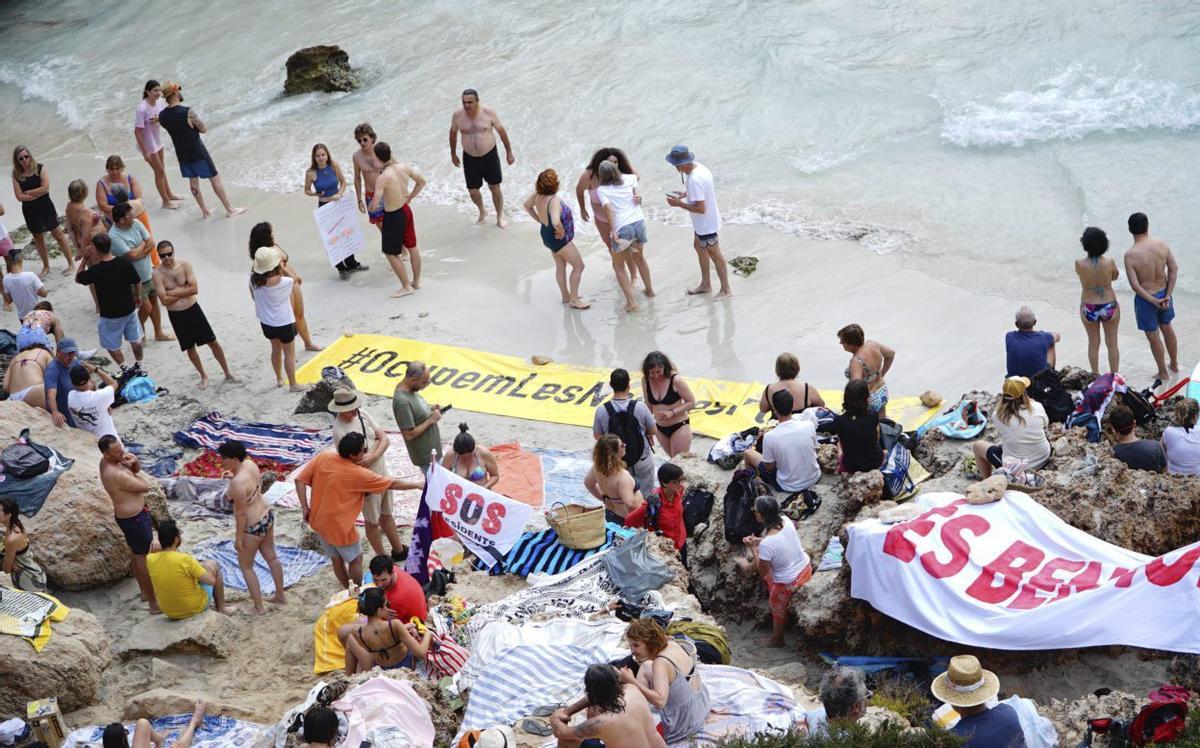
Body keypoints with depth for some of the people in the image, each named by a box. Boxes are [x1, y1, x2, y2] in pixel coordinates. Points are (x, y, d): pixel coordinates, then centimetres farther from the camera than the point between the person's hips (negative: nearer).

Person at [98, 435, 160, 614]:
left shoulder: (108, 460, -4)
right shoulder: (116, 475, -33)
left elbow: (137, 470, 9)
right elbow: (145, 486, -22)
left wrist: (134, 462, -14)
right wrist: (130, 470, -8)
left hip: (132, 515, 10)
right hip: (134, 518, -10)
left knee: (136, 554, 25)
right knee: (145, 558, 1)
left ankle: (145, 591, 43)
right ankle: (154, 603, 10)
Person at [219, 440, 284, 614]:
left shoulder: (237, 483, -32)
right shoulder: (250, 464, -7)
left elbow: (241, 513, -25)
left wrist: (238, 538, -15)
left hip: (253, 526, -9)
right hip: (267, 515, 9)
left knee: (245, 566, 11)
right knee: (271, 557, 24)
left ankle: (259, 607, 18)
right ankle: (280, 596, 40)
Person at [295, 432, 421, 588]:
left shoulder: (323, 457, -9)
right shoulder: (358, 474, -23)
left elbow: (300, 480, -6)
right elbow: (393, 484, -14)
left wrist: (305, 508, 1)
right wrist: (418, 485, -2)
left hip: (319, 521, 6)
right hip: (339, 526, -6)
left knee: (337, 558, 23)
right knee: (355, 559, 17)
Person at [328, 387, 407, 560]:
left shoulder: (362, 414, -6)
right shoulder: (340, 431, -26)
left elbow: (386, 440, -8)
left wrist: (374, 456, -25)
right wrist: (377, 441, -16)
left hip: (383, 473, 7)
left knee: (387, 515, 23)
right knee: (373, 521, 12)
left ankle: (398, 550, 40)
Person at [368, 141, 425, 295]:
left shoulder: (383, 178, -28)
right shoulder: (405, 166, -9)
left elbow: (374, 205, -29)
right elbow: (421, 182, 6)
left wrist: (372, 207, -4)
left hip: (393, 216, -7)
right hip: (406, 210, 7)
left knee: (390, 253, 11)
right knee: (412, 247, 21)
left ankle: (406, 286, 17)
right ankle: (417, 281, 36)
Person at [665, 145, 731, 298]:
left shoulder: (694, 180, -34)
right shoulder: (698, 167, -4)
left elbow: (700, 208, -32)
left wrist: (679, 204, -22)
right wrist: (684, 194, 2)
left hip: (706, 224, -10)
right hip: (702, 222, 10)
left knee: (714, 254, 6)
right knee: (699, 246, 25)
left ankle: (726, 290, 23)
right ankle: (705, 284, 41)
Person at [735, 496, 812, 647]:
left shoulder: (766, 545, -35)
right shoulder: (785, 520, -15)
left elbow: (762, 572, -19)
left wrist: (753, 548, -13)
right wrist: (758, 540, 0)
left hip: (790, 582, -6)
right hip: (806, 568, 6)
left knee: (778, 608, 25)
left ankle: (777, 639, 48)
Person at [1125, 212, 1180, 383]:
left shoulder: (1130, 255, -24)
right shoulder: (1161, 244, -12)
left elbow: (1135, 285, -23)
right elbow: (1174, 269, -8)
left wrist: (1154, 301, -16)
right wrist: (1168, 295, -7)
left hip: (1145, 298, -5)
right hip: (1164, 293, 5)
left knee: (1153, 336, 15)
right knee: (1167, 328, 28)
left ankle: (1163, 373, 31)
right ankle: (1174, 364, 46)